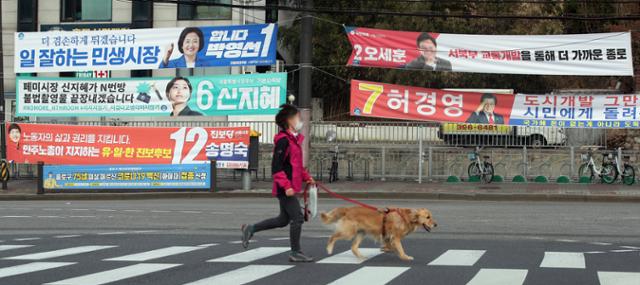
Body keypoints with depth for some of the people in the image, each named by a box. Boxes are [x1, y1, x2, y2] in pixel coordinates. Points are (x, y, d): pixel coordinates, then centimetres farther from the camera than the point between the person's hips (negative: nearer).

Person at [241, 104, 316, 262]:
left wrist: (306, 177, 15)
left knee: (283, 219, 17)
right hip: (285, 189, -10)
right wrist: (287, 186, -25)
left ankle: (250, 229, 26)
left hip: (288, 188, 10)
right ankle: (295, 253, 4)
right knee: (297, 217, -5)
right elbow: (276, 168, -21)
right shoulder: (283, 140, -17)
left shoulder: (294, 139, 15)